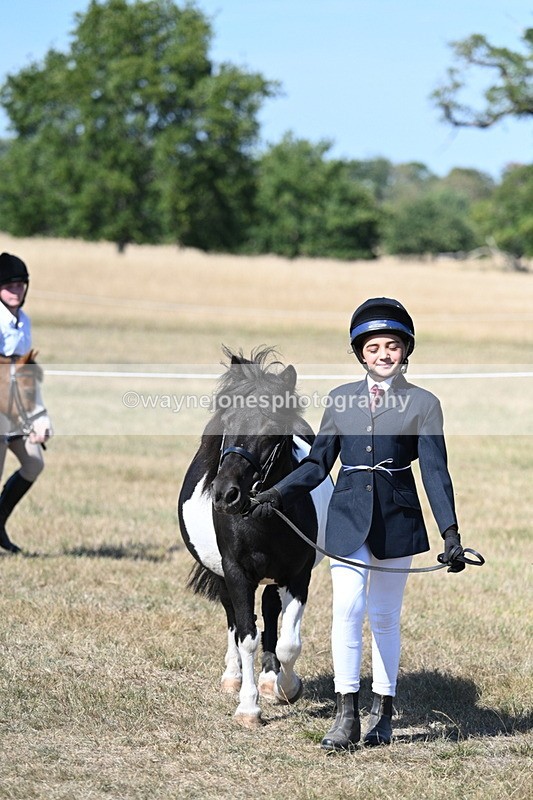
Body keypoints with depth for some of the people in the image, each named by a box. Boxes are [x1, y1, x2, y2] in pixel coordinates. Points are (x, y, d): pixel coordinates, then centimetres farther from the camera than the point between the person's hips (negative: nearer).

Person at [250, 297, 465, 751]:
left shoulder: (423, 404, 0)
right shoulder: (341, 400, 7)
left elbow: (436, 472, -4)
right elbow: (318, 464, 10)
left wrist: (451, 533, -12)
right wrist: (278, 494, -4)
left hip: (396, 521, -1)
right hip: (348, 517, 1)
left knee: (385, 617, 7)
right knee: (347, 610, -11)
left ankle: (383, 713, 19)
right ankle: (347, 716, -6)